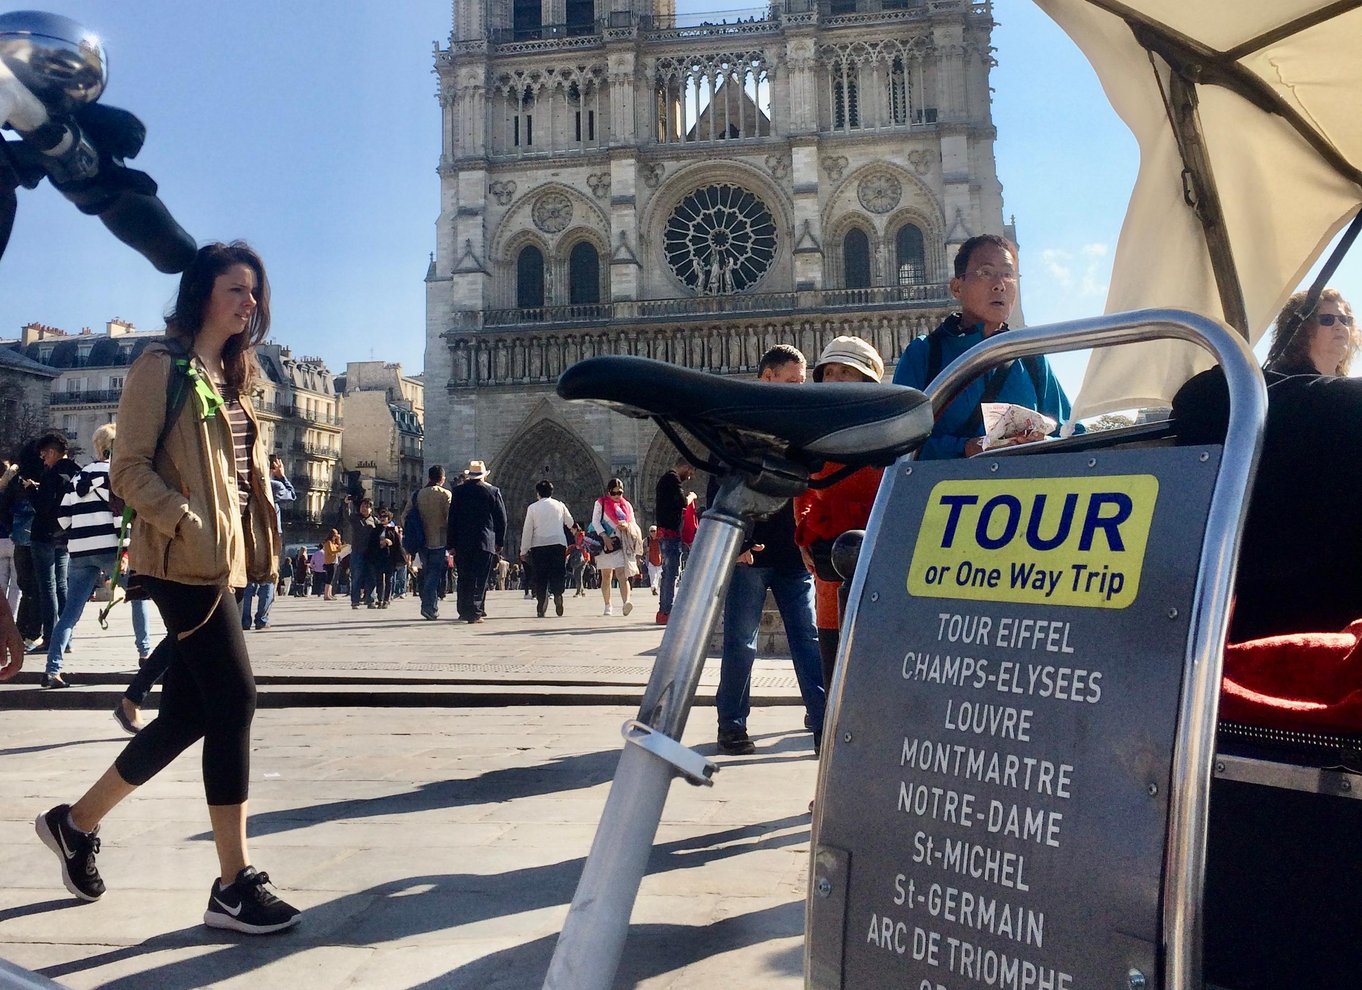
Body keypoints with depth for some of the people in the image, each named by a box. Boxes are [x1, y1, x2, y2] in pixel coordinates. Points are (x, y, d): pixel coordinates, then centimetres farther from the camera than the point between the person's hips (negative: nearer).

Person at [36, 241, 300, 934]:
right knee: (233, 701, -12)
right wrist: (188, 525, -23)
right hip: (184, 562, -9)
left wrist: (249, 546, 11)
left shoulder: (228, 375, 20)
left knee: (187, 714, 11)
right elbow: (130, 467, -11)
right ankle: (234, 885, -4)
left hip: (219, 562, 9)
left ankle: (76, 822, 31)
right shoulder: (162, 365, -5)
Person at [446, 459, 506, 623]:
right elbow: (501, 519, 2)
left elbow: (452, 519, 4)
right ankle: (474, 612, -6)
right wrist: (500, 542, 10)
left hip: (462, 542, 2)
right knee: (480, 578, -1)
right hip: (485, 542, -2)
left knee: (463, 578, 11)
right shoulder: (493, 492, 0)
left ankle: (463, 611, 15)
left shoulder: (458, 492, 3)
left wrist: (452, 544, 9)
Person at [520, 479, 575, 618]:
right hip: (558, 543, 1)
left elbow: (527, 531, 1)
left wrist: (523, 551, 5)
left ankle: (541, 607, 0)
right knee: (557, 575, 5)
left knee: (540, 576, 4)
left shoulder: (532, 508, 2)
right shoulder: (560, 506, 7)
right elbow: (570, 524, 21)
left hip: (539, 545, -1)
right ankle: (558, 596, -17)